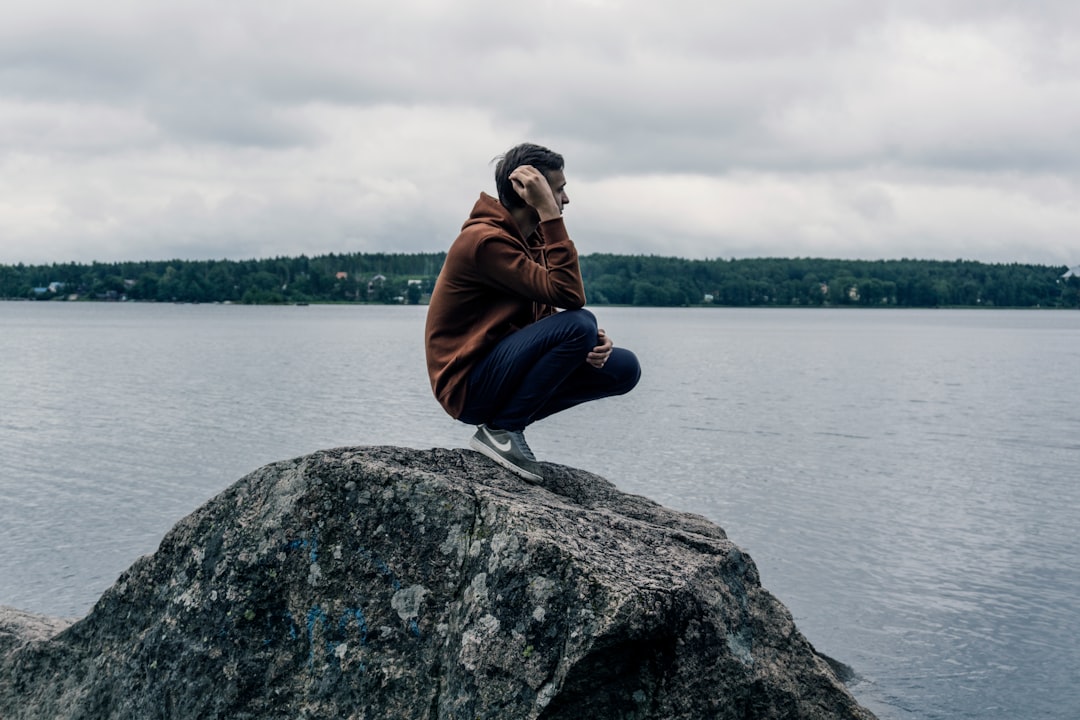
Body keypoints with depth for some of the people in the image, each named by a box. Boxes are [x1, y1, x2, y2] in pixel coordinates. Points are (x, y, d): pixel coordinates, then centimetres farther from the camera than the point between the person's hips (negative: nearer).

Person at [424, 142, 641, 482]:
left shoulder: (531, 236, 10)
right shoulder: (486, 240, -20)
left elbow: (545, 313, 11)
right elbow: (569, 295, -27)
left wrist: (588, 341, -11)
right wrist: (550, 213, -26)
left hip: (501, 370, 9)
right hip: (469, 386, -9)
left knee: (624, 368, 2)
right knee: (579, 324, -27)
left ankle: (507, 420, 4)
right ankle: (500, 428, -14)